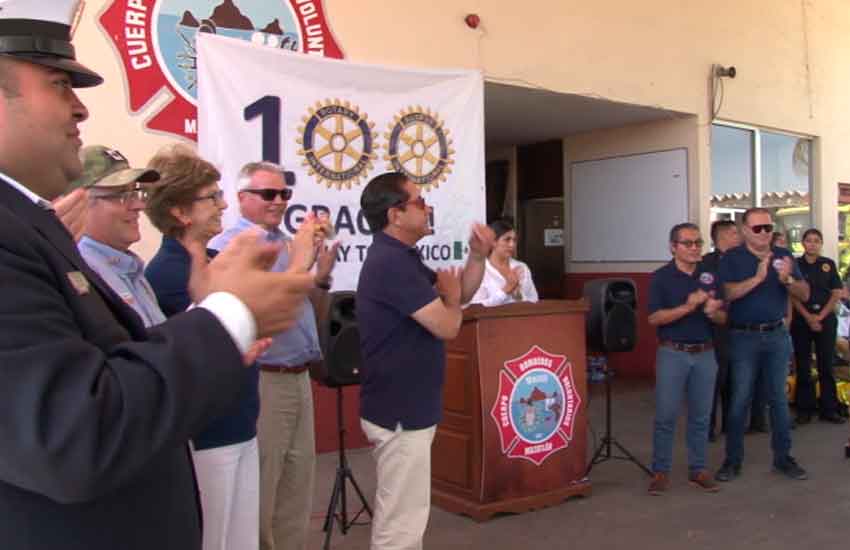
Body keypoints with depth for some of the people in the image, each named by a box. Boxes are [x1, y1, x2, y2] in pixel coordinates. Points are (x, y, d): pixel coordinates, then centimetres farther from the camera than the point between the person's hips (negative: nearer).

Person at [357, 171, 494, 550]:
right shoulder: (391, 262, -21)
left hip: (406, 407, 11)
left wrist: (477, 256, 0)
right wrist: (451, 295, -1)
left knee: (401, 514, 21)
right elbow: (447, 326, -22)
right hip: (400, 412, -11)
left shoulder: (401, 257, 13)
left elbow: (462, 295, 17)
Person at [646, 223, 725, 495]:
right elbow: (654, 318, -12)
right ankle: (660, 471, 9)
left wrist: (712, 312, -15)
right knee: (666, 415, -1)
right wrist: (688, 307, -22)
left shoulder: (710, 276, 7)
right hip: (672, 353, -4)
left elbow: (724, 318, 8)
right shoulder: (661, 277, -4)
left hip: (705, 353, 4)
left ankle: (698, 469, 21)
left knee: (701, 416, 10)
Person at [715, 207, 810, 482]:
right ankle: (733, 459, 11)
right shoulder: (732, 258, -3)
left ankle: (783, 457, 21)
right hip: (744, 337, -3)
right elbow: (728, 293, -18)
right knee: (739, 400, 2)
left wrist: (788, 279, -17)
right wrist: (758, 278, -26)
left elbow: (805, 294, 2)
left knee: (779, 398, 10)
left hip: (778, 335, 3)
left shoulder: (783, 256, 6)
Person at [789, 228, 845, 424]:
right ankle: (804, 408, 10)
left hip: (826, 318, 1)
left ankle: (829, 408, 9)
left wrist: (820, 316, -9)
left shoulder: (829, 264, 5)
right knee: (803, 365, 3)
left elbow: (836, 294, 2)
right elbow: (792, 295, -2)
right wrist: (808, 317, -12)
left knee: (826, 364, 3)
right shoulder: (795, 264, 2)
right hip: (801, 319, -1)